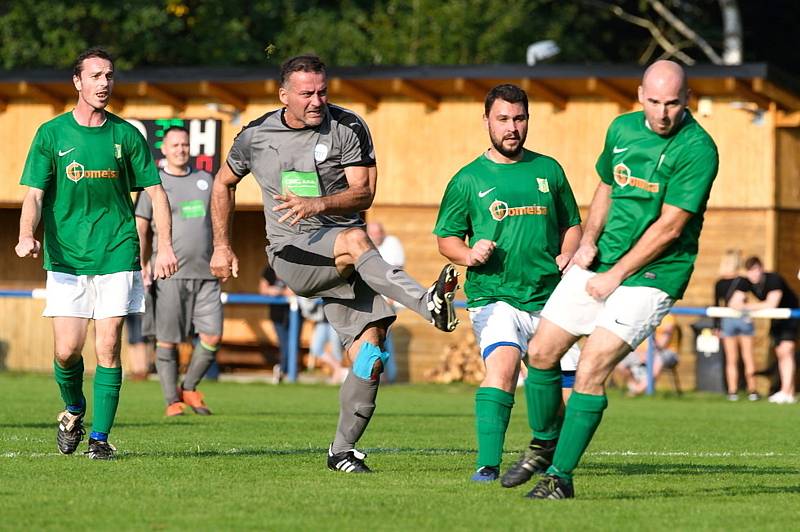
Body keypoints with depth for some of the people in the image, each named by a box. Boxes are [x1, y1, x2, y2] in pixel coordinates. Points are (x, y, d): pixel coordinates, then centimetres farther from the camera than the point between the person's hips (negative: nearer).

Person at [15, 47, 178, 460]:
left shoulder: (125, 134, 5)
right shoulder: (51, 134, 2)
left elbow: (155, 191, 9)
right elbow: (34, 193, -1)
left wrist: (164, 247, -2)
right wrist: (26, 236, -20)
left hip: (117, 253, 0)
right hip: (65, 256, 0)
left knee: (108, 347, -5)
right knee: (67, 350, -5)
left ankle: (100, 437, 2)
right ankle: (74, 411, 24)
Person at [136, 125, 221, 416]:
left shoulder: (205, 180, 15)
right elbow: (139, 229, -1)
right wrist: (140, 267, -10)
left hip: (205, 273, 4)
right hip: (169, 275, -4)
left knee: (212, 337, -4)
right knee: (168, 341, -1)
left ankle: (189, 388, 15)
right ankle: (172, 401, 7)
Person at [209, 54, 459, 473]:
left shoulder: (348, 128, 1)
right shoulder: (256, 136, 5)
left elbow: (363, 192, -8)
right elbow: (224, 183, 22)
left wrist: (318, 204, -26)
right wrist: (222, 246, 17)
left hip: (343, 262, 2)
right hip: (292, 256, -2)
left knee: (369, 355, -12)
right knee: (354, 240, -35)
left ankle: (342, 451, 3)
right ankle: (426, 303, -53)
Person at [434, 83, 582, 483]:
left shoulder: (548, 170, 13)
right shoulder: (468, 180, 5)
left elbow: (571, 225, 22)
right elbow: (445, 237, 11)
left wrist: (568, 255, 2)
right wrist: (467, 254, -10)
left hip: (550, 297, 4)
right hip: (493, 297, -4)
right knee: (503, 365, -28)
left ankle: (541, 451, 28)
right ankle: (487, 465, -31)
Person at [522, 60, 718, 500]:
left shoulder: (697, 148, -17)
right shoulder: (623, 129, 5)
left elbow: (669, 227, -18)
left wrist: (616, 276, -15)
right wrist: (588, 242, 5)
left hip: (651, 276, -7)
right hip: (599, 264, 7)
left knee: (590, 371, -16)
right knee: (541, 353, 6)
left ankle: (560, 475, -7)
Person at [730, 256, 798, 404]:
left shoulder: (774, 279, -28)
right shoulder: (747, 282, -10)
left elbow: (771, 304, -38)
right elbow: (734, 303, -14)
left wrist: (747, 307, -33)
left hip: (791, 315, -7)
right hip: (776, 318, 7)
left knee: (786, 351, -18)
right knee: (780, 353, 6)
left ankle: (786, 393, -24)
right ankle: (790, 393, 9)